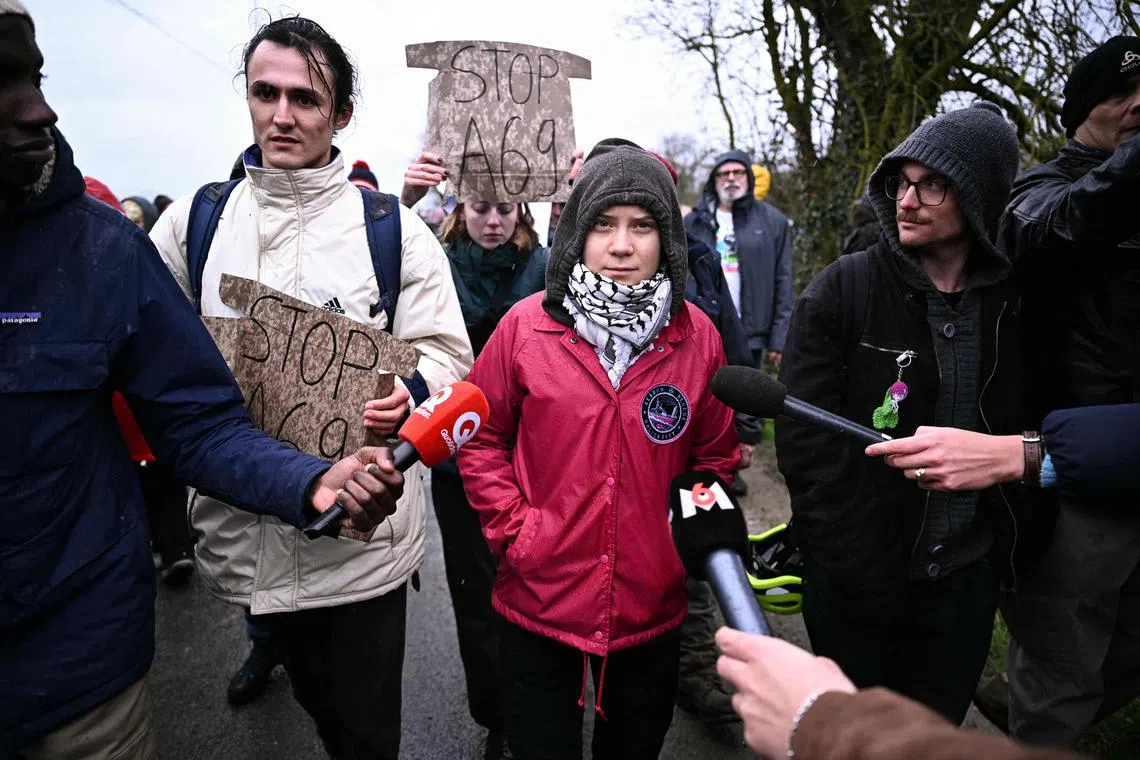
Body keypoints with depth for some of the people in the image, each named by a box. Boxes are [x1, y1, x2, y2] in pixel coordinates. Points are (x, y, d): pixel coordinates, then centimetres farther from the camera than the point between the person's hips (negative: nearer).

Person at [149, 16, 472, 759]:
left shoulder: (389, 224, -4)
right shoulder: (193, 219, 4)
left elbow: (446, 350, -4)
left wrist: (407, 394, -24)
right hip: (247, 524, 3)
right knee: (313, 695, 25)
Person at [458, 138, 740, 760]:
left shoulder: (697, 336, -4)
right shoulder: (526, 325, -9)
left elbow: (716, 454, 8)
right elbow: (480, 440, 1)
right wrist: (513, 530, -7)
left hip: (651, 609, 2)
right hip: (538, 601, -1)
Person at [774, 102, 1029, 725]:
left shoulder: (1014, 301, -2)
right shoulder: (842, 292, -12)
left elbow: (1024, 429, 7)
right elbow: (804, 438, -16)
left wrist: (1006, 546, -3)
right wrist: (856, 563, -18)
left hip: (965, 579, 3)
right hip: (856, 579, -3)